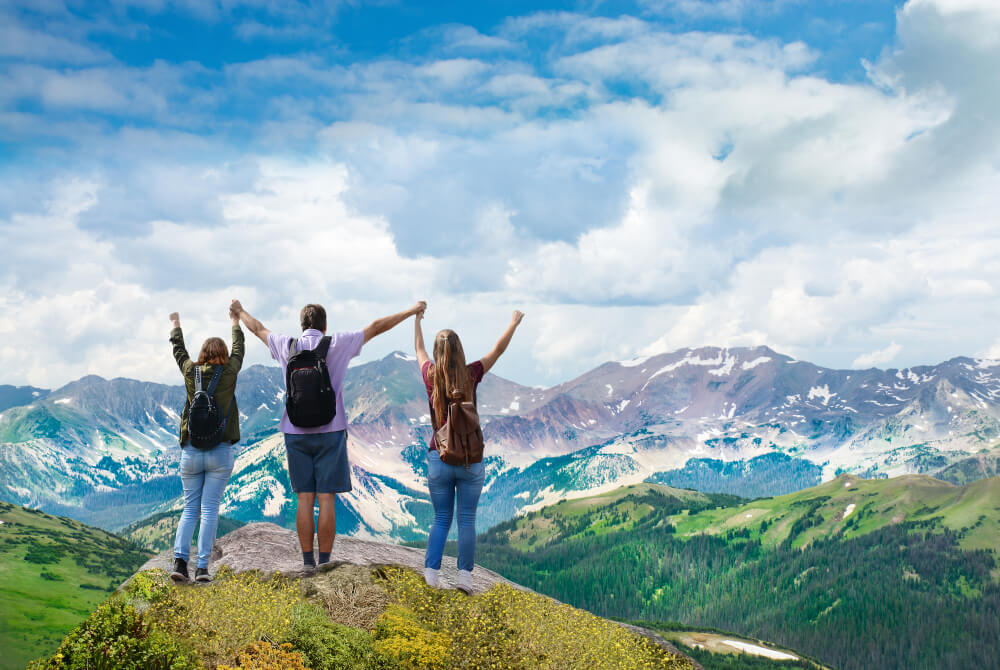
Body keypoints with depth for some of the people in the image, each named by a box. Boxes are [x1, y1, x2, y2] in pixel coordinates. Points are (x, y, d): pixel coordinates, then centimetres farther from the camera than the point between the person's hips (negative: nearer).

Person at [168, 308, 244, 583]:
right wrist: (235, 322, 36)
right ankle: (202, 567, -5)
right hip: (220, 452, -2)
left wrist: (176, 325, 43)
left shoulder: (191, 372, 3)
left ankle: (180, 560, -5)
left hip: (191, 452, 2)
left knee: (190, 508, 9)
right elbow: (238, 349, 18)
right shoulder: (230, 372, -1)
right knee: (209, 509, -1)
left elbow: (178, 350, 23)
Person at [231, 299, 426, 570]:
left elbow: (258, 329, 23)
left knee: (304, 499, 6)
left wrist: (240, 312, 42)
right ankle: (325, 562, 2)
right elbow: (376, 327, 3)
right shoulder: (336, 344, -4)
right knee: (326, 500, 0)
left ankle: (308, 561, 9)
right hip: (330, 433, -2)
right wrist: (412, 311, 12)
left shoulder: (287, 346, 4)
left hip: (295, 434, 3)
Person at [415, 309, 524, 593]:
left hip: (439, 458, 2)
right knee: (467, 519, 5)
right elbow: (499, 349, 7)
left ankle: (431, 572, 7)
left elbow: (419, 349, 19)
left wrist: (417, 319, 35)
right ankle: (465, 576, 5)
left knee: (441, 519, 12)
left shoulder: (431, 376, -3)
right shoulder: (471, 375, -7)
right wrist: (514, 322, 22)